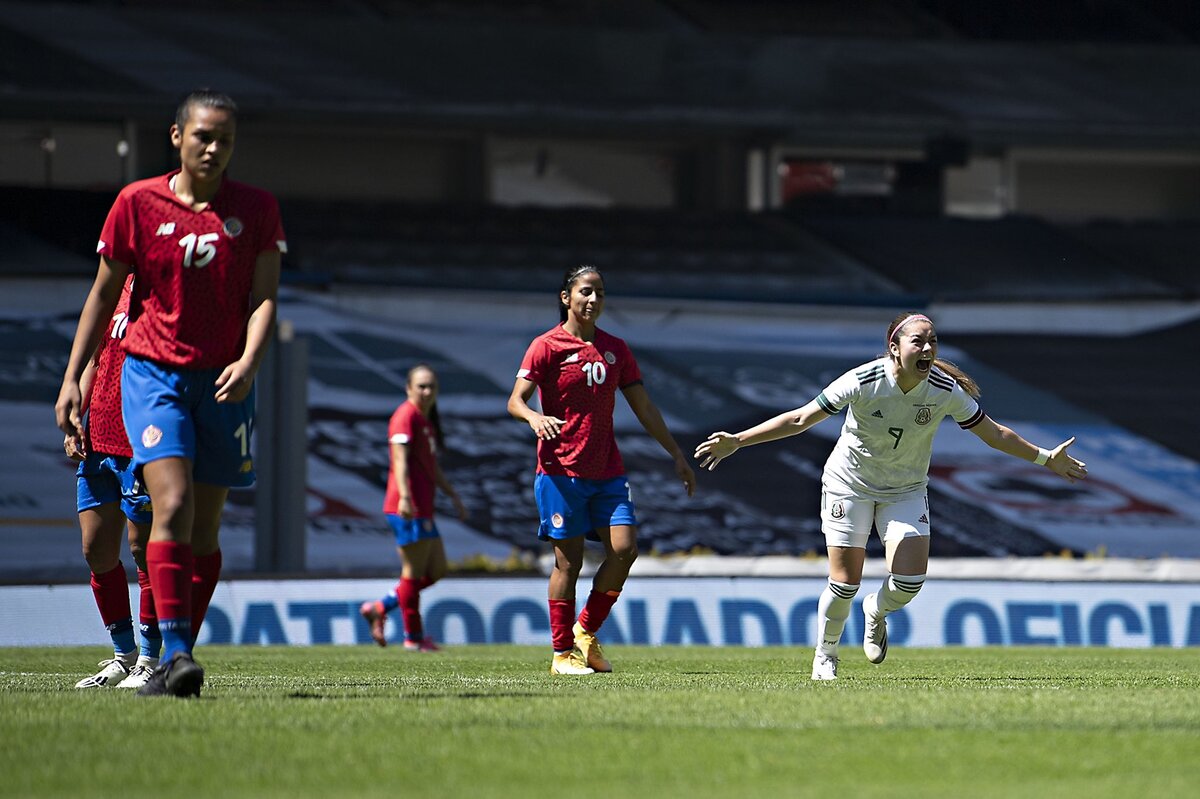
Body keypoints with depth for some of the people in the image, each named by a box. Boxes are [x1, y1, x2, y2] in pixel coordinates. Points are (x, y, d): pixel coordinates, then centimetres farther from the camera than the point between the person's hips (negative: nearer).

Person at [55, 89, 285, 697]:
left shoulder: (256, 209, 3)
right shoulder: (138, 203, 0)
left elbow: (264, 297, -1)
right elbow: (104, 292, 8)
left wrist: (248, 362, -20)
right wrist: (72, 377, 5)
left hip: (224, 381, 2)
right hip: (152, 373, -2)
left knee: (205, 527, 6)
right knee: (173, 502, -20)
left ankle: (175, 660, 16)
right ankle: (175, 654, -26)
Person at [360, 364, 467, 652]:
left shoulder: (428, 420, 20)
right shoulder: (406, 416, -10)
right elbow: (400, 458, -21)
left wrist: (453, 496, 31)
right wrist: (404, 496, -32)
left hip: (423, 509, 10)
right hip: (408, 509, -10)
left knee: (437, 570, 12)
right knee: (414, 572, -4)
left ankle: (379, 608, 16)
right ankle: (413, 637, 4)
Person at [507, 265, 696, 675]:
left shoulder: (615, 349, 13)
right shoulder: (547, 346, -2)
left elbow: (643, 407, 17)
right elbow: (515, 401, -9)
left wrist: (676, 455, 14)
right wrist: (534, 417, -32)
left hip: (607, 471, 5)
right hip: (561, 470, -5)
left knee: (624, 549, -8)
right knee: (569, 560, -4)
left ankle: (586, 633, 9)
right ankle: (563, 653, 5)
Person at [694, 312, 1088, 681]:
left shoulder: (946, 391, -17)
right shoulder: (862, 382, -25)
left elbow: (995, 434, -2)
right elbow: (800, 419, -22)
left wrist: (1046, 457, 0)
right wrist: (737, 440, -28)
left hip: (906, 490, 3)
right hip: (849, 484, -2)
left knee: (910, 580, -13)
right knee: (845, 583, -8)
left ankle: (877, 610, 24)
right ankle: (825, 655, 20)